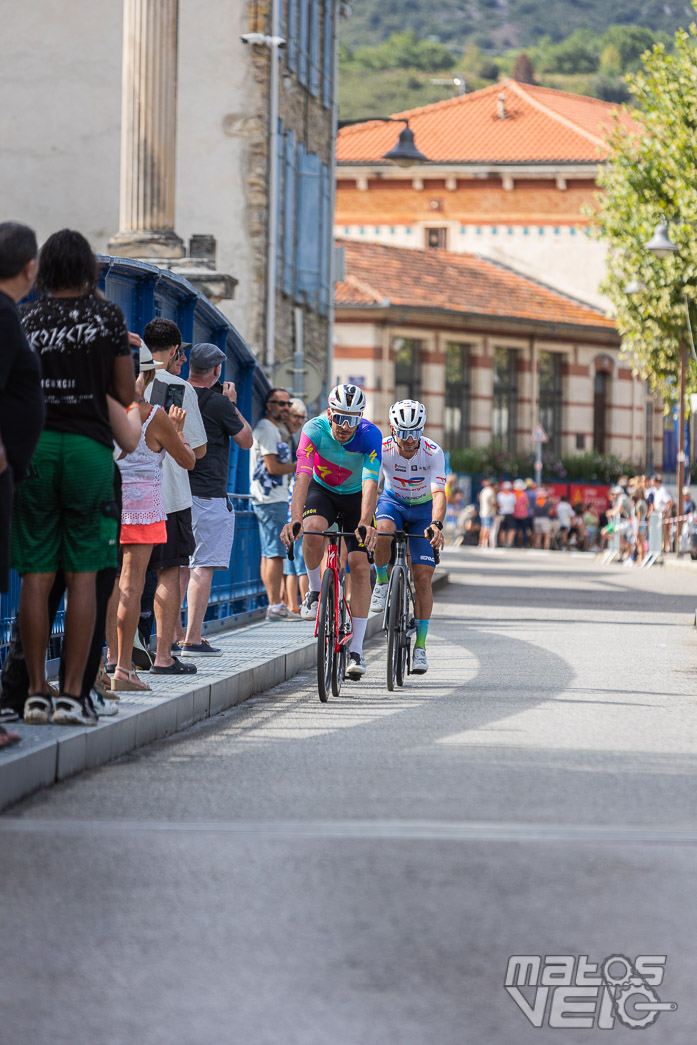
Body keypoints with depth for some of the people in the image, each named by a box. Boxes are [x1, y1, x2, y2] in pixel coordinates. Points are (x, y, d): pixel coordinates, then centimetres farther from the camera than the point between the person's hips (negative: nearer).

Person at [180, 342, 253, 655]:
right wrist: (232, 403, 8)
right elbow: (246, 440, -1)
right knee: (203, 567, -5)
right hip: (208, 494, -7)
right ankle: (193, 639, -8)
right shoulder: (218, 403, -12)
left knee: (180, 566, 15)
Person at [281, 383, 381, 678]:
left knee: (360, 567, -10)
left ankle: (356, 650, -5)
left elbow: (370, 483, -38)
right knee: (313, 530, -35)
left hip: (355, 496, 0)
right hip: (321, 490, 0)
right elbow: (303, 476, -39)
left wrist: (365, 523, -53)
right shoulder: (314, 430, -29)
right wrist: (294, 519, -53)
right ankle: (315, 592, -7)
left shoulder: (370, 435, -29)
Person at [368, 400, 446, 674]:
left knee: (423, 577, -9)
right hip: (392, 501, 0)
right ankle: (382, 581, -8)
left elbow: (438, 493, -36)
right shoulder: (382, 449, -26)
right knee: (382, 531, -37)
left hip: (423, 509, 0)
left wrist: (436, 524, -55)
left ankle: (420, 645, 0)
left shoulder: (433, 453, -27)